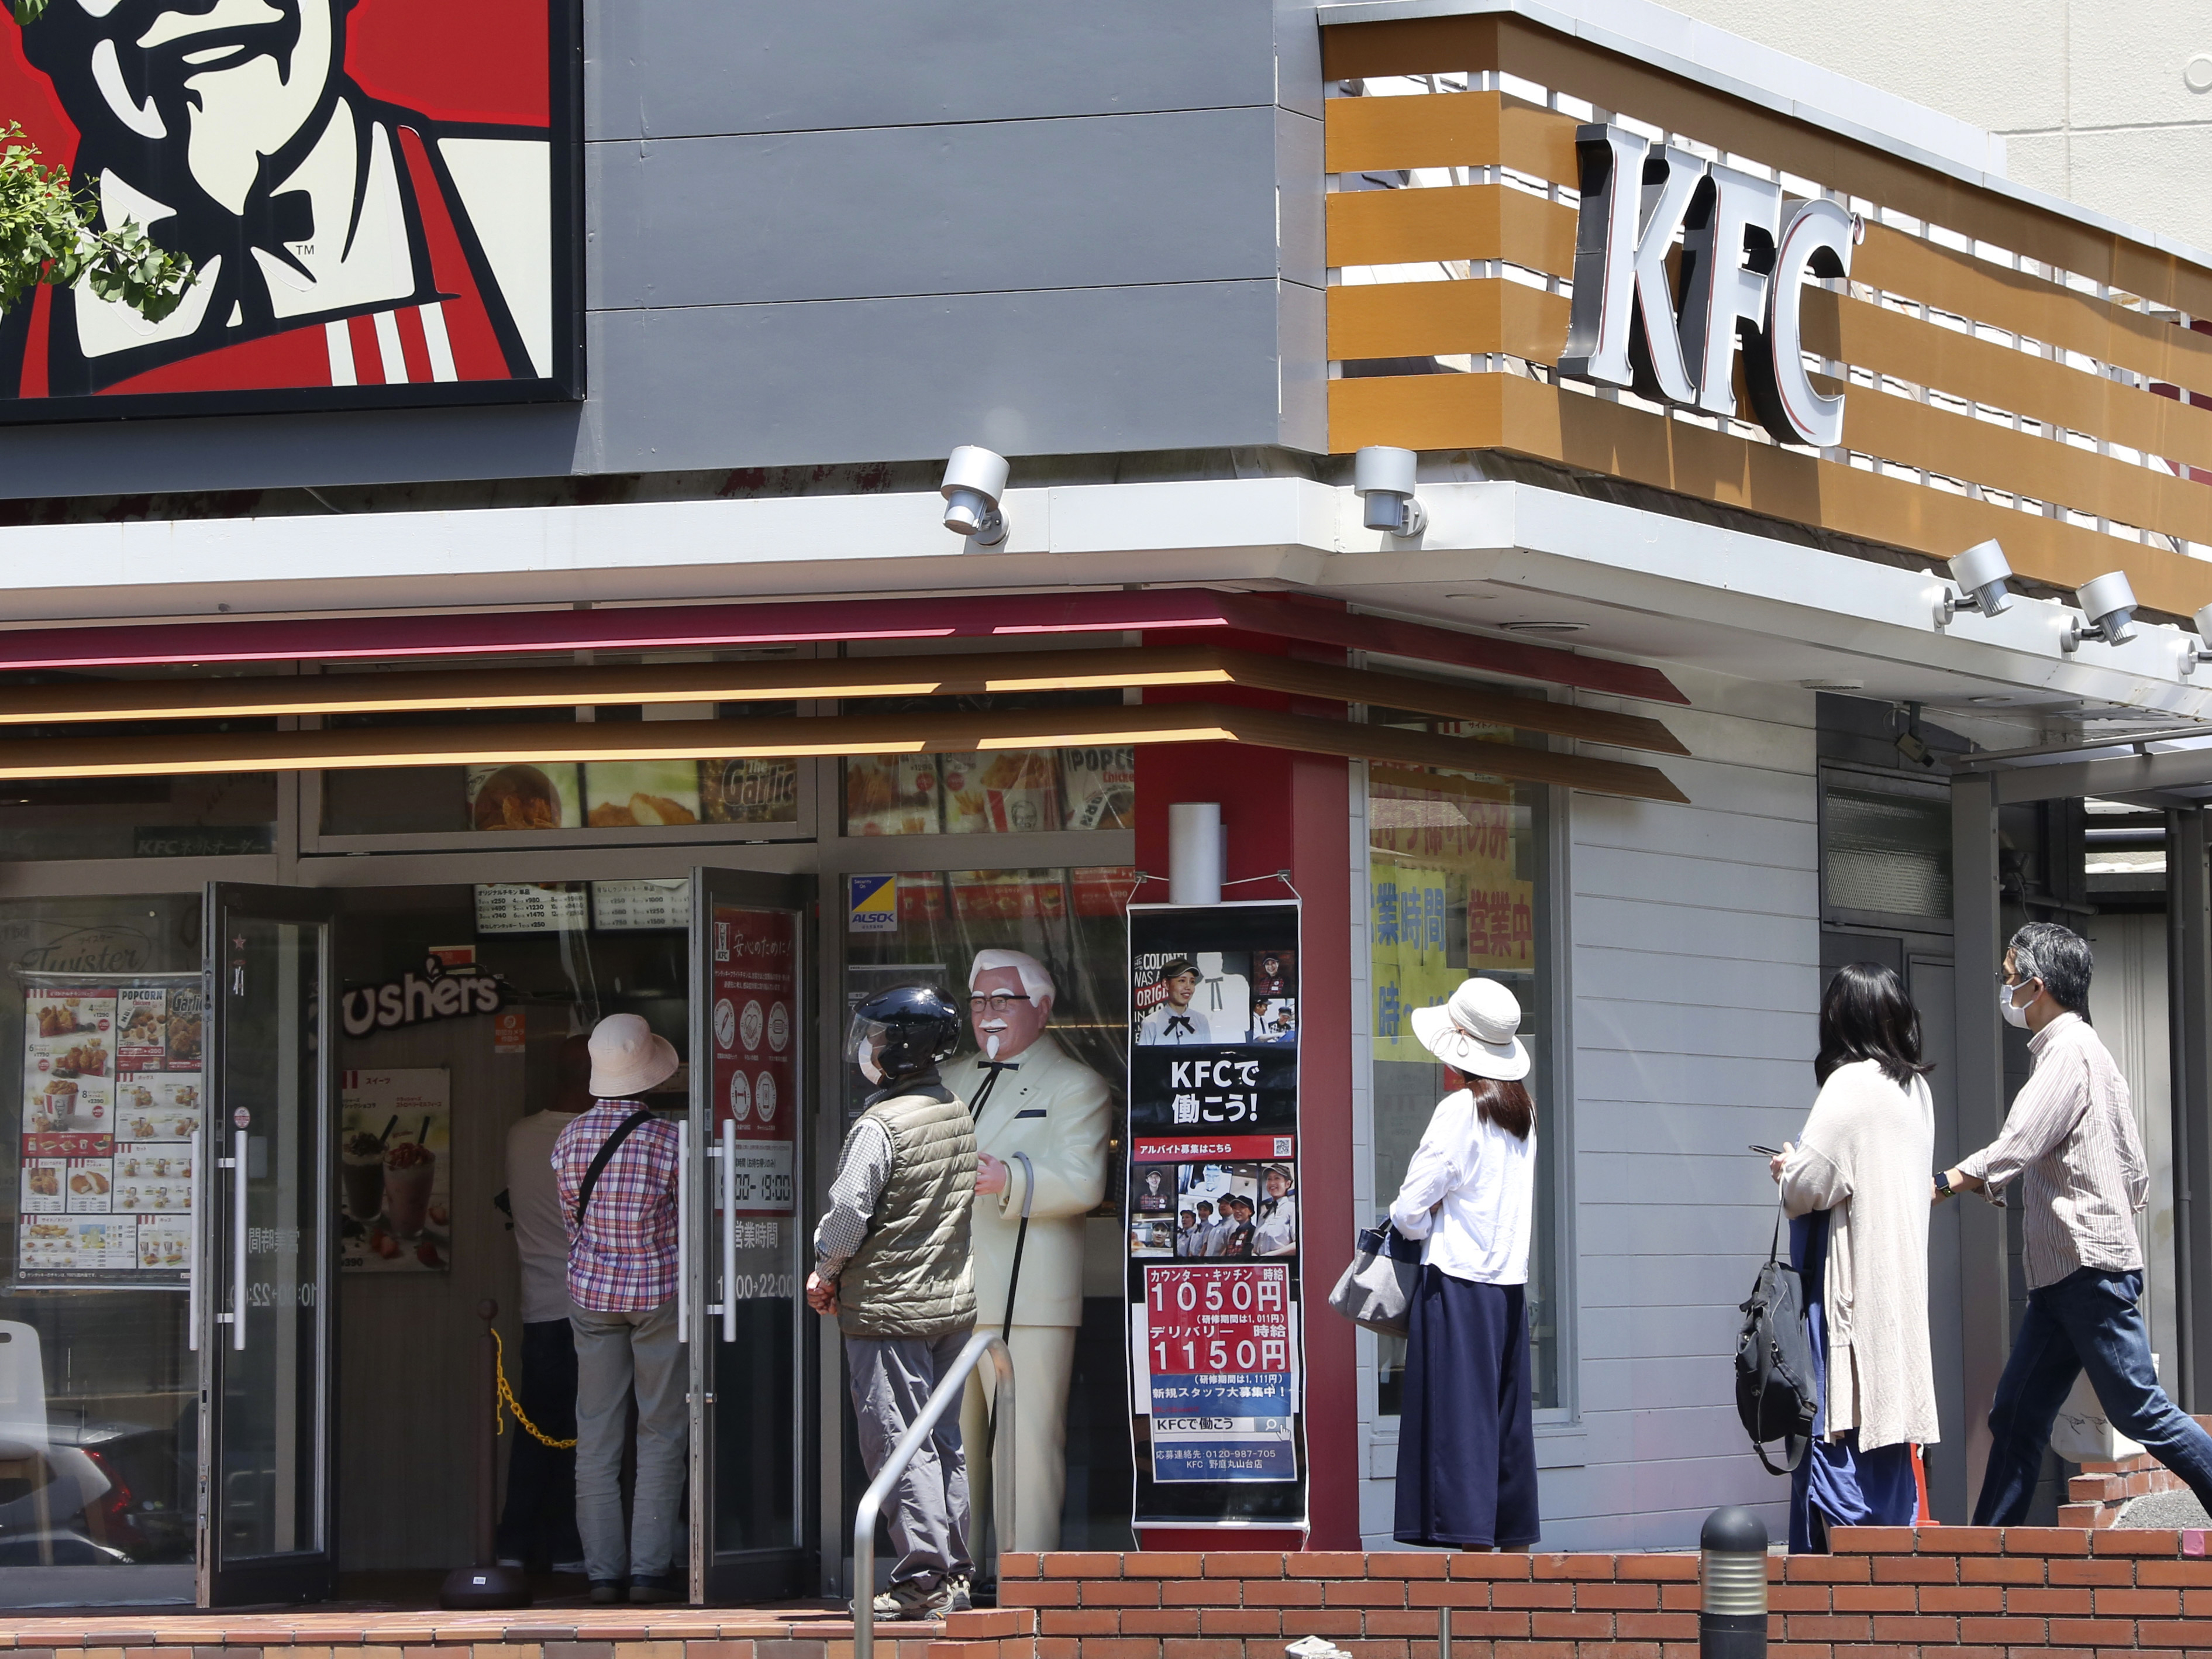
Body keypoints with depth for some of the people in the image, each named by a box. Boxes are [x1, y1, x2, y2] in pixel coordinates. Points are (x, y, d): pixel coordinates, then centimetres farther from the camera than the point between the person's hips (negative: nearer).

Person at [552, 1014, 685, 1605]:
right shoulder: (669, 1142, -13)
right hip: (659, 1291, -3)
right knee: (662, 1433, 4)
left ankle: (604, 1571, 6)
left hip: (591, 1290, 4)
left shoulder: (570, 1140, -2)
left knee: (597, 1434, 7)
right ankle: (650, 1568, 0)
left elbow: (572, 1223, 8)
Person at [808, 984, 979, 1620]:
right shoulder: (960, 1115, 6)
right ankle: (954, 1573, 16)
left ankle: (923, 1578, -6)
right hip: (954, 1300, 8)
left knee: (898, 1440, -4)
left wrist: (824, 1275, 1)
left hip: (889, 1308, -8)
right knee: (944, 1439, 13)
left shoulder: (880, 1127, -18)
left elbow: (848, 1215, -18)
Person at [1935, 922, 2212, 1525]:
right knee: (2016, 1418, 7)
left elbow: (2015, 1148, -23)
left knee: (2139, 1410, -7)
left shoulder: (2070, 1051, -12)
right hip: (2059, 1273, 10)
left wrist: (1938, 1186, -24)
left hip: (2092, 1267, -10)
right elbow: (2134, 1172, 20)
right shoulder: (2081, 1048, 19)